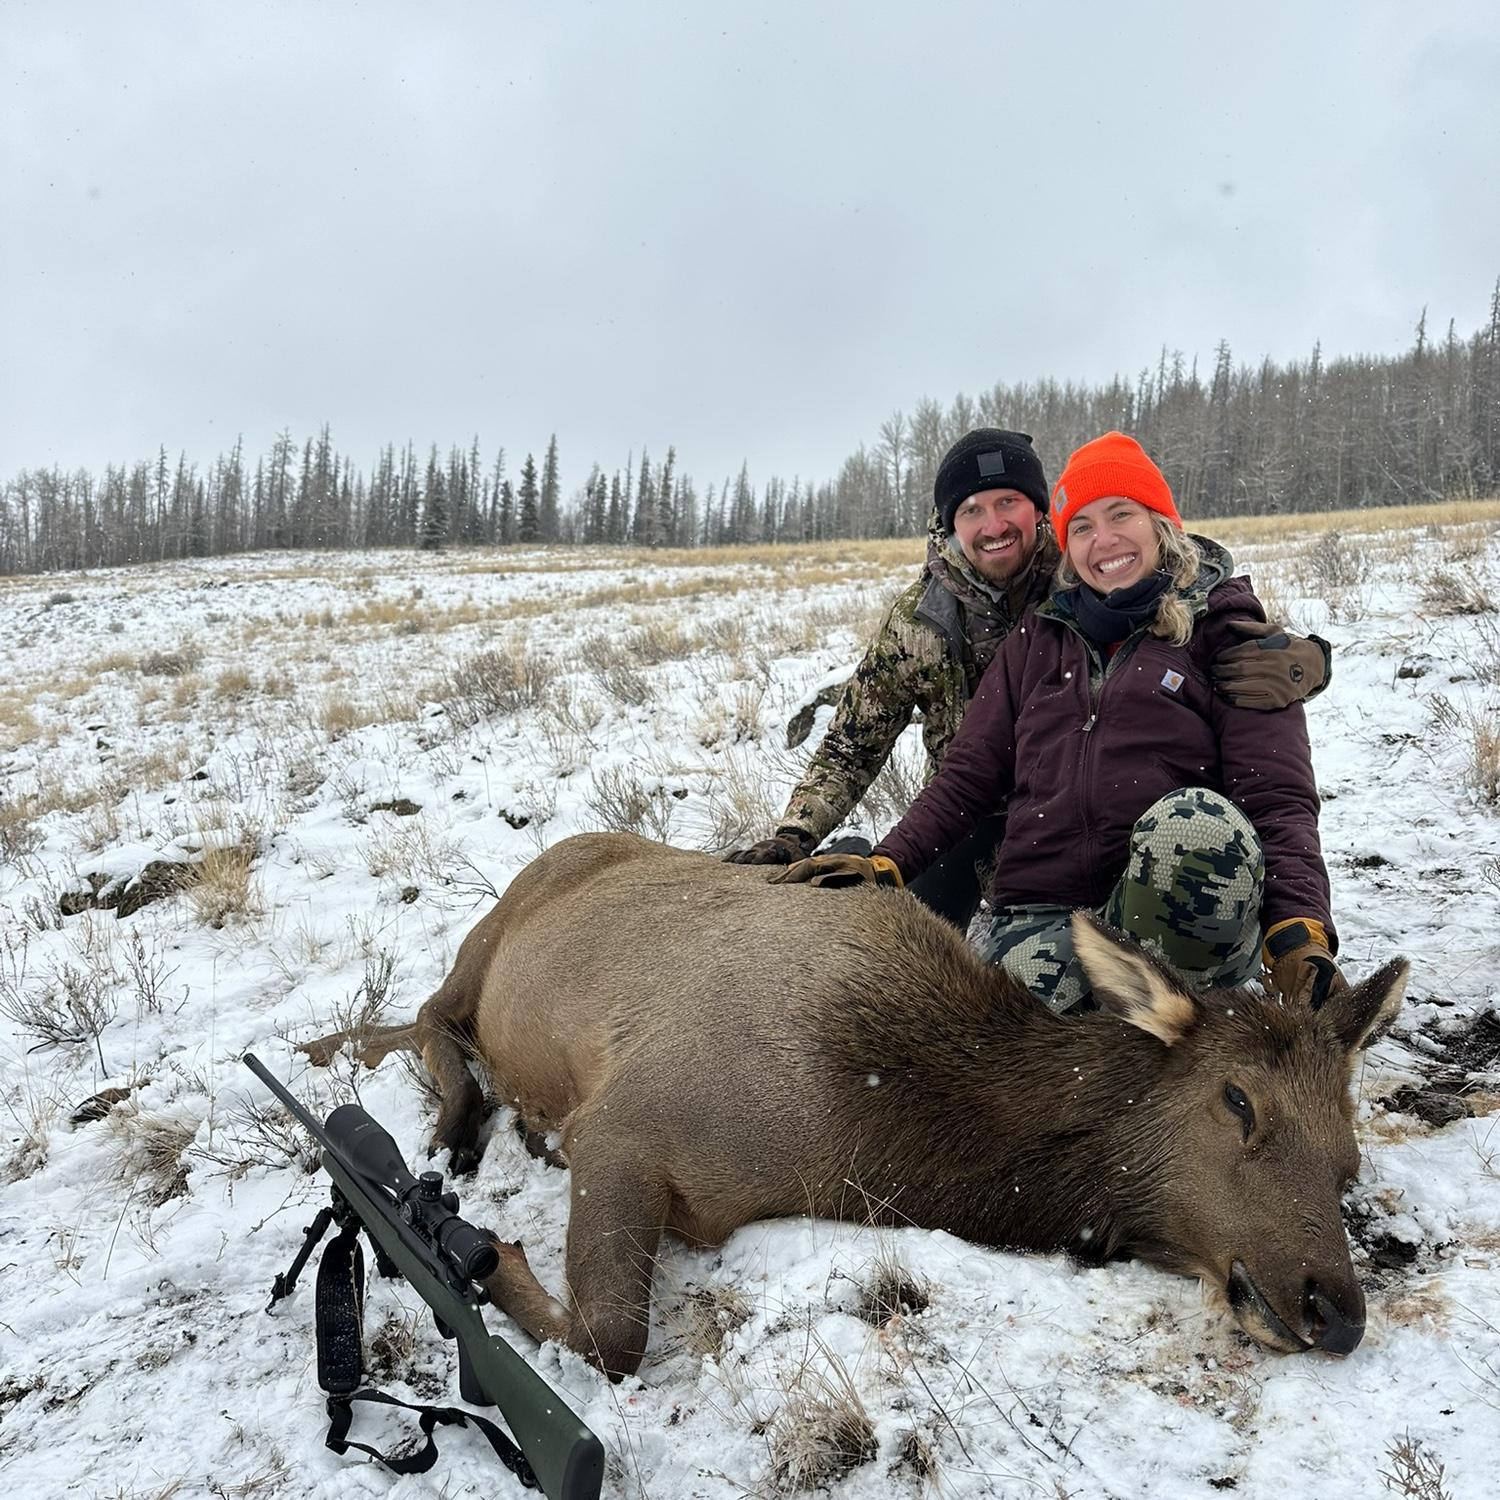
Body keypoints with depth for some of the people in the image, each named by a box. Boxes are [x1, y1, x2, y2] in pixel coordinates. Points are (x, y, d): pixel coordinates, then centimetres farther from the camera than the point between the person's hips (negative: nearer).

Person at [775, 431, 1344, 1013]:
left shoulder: (1226, 636, 6)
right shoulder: (1038, 638, 17)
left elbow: (1278, 797, -4)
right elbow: (968, 775, 14)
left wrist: (1298, 932, -22)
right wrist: (885, 865, -2)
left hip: (1190, 915, -1)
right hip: (1041, 913, 2)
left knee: (1196, 821, -36)